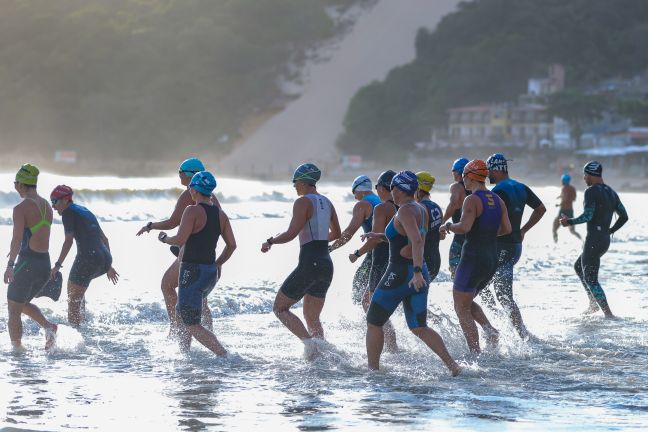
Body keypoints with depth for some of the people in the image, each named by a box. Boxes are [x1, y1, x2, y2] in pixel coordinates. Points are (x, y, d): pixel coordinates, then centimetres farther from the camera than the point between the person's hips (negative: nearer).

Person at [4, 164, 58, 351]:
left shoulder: (21, 208, -13)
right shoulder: (47, 206, 10)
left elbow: (17, 237, -26)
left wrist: (10, 265, -34)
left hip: (27, 263, -7)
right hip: (45, 263, 7)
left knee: (13, 309, 8)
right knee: (23, 303, 24)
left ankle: (17, 348, 7)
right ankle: (48, 326, 2)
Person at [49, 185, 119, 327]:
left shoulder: (68, 212, 0)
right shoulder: (85, 211, 24)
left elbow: (69, 240, -13)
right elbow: (104, 239, 27)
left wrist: (57, 265, -14)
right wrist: (108, 266, 30)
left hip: (88, 258, -9)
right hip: (105, 259, 9)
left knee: (73, 302, 3)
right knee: (72, 283, 32)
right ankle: (82, 319, 26)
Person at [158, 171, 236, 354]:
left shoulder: (192, 211, -14)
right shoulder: (220, 214, 8)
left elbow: (180, 240, -20)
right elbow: (231, 245, 8)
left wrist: (164, 238, -1)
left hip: (193, 271, -8)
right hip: (211, 273, 8)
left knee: (193, 325, -6)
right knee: (182, 312, 27)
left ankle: (224, 356, -19)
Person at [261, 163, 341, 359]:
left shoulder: (302, 202, -9)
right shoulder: (327, 202, 14)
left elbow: (291, 234, -17)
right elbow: (336, 234, 25)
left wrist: (269, 242, -2)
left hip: (309, 264, -8)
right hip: (327, 264, 8)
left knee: (279, 308, 3)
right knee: (312, 317, 16)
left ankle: (309, 342, -15)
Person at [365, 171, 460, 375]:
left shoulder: (405, 211, -15)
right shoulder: (421, 209, 12)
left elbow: (417, 241, -29)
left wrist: (417, 272, -37)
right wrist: (379, 236, 24)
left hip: (400, 273, -9)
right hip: (418, 275, 9)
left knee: (373, 322, 6)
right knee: (419, 328, 11)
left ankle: (372, 369, 10)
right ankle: (452, 364, -3)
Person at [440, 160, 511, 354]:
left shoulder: (472, 200, -15)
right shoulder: (497, 200, 9)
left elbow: (464, 227, -27)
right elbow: (506, 229, 9)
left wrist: (448, 226, -9)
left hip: (473, 259, -8)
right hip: (492, 259, 8)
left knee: (462, 309, 2)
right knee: (467, 302, 24)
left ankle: (476, 354, -5)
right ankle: (490, 329, 2)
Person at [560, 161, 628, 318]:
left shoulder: (591, 191, -13)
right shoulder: (611, 192, 14)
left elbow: (588, 216, -22)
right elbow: (624, 216, 13)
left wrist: (569, 221, -8)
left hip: (594, 239, -9)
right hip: (605, 240, 9)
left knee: (591, 279, -6)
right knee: (578, 266, 27)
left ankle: (608, 314, -13)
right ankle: (593, 304, 22)